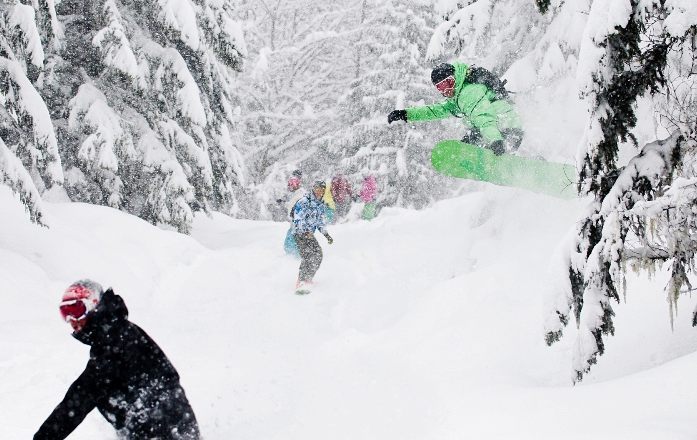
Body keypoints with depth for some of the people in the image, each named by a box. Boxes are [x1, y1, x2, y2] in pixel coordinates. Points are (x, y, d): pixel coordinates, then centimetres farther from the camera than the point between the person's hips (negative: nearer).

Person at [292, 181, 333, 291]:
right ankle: (301, 282, -21)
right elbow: (298, 219, -19)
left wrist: (326, 235, 10)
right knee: (307, 255, -20)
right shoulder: (304, 201, -13)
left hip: (310, 234, 8)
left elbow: (320, 222, 21)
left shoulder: (321, 205, 12)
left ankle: (307, 279, 15)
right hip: (300, 232, -8)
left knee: (318, 255, 2)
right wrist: (305, 232, -31)